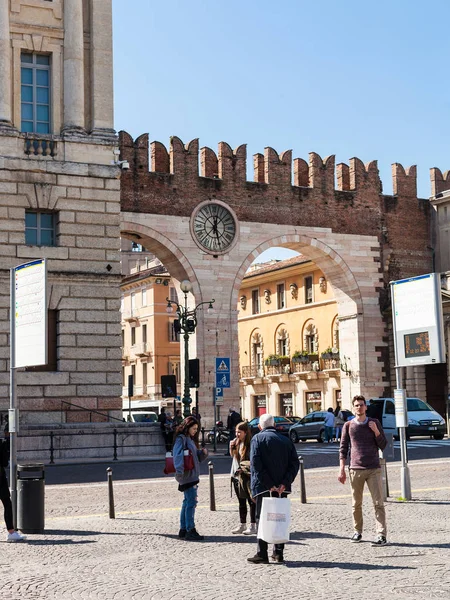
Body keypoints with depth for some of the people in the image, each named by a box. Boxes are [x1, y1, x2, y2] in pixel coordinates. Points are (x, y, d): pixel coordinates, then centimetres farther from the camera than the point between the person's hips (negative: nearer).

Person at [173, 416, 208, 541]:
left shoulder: (190, 439, 18)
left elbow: (196, 457, 23)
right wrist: (179, 470, -36)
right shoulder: (181, 439, -10)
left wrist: (203, 453, 2)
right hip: (187, 475, -10)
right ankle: (190, 531, -11)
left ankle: (183, 530, 19)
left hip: (192, 475, 10)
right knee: (191, 502, -12)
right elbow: (177, 455, -23)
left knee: (187, 502, 13)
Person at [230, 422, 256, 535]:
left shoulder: (251, 444, -13)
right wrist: (232, 447, 2)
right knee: (241, 502, 14)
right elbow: (233, 455, 19)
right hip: (237, 475, 7)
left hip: (247, 476, -7)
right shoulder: (237, 442, 8)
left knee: (251, 501, -1)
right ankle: (242, 525, 23)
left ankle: (253, 526, 4)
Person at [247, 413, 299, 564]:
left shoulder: (257, 439, -2)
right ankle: (278, 553, 14)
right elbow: (294, 463, 1)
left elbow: (256, 464, -14)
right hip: (282, 488, 4)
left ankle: (262, 554, 0)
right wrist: (284, 483, -8)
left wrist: (268, 484, -15)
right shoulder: (286, 440, 11)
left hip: (263, 487, -4)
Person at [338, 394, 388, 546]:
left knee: (378, 503, -6)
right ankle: (357, 531, 22)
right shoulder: (348, 425, 4)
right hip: (355, 469, 1)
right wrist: (342, 470, 0)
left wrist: (376, 431, -10)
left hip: (374, 469, -1)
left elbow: (383, 446, 5)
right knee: (356, 504, 8)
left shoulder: (375, 423, 5)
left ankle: (381, 535, -7)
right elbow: (343, 448, 6)